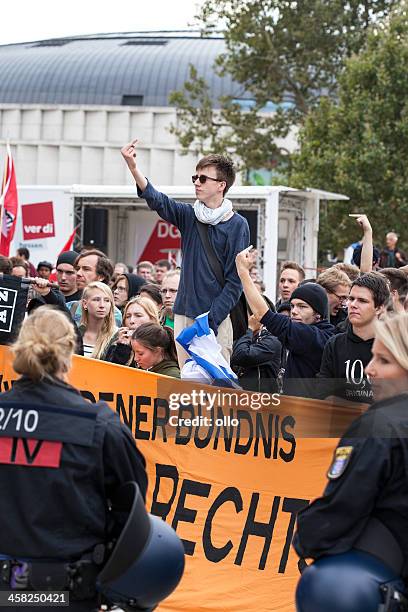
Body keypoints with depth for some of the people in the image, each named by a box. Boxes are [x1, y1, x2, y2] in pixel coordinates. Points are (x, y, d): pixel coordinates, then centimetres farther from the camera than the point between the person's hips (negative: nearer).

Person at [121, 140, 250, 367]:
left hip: (217, 317, -4)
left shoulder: (237, 225, -3)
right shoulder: (189, 216, 9)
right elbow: (157, 200, -10)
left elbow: (235, 280, -6)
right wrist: (133, 167, -27)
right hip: (184, 314, 4)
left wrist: (210, 320, -13)